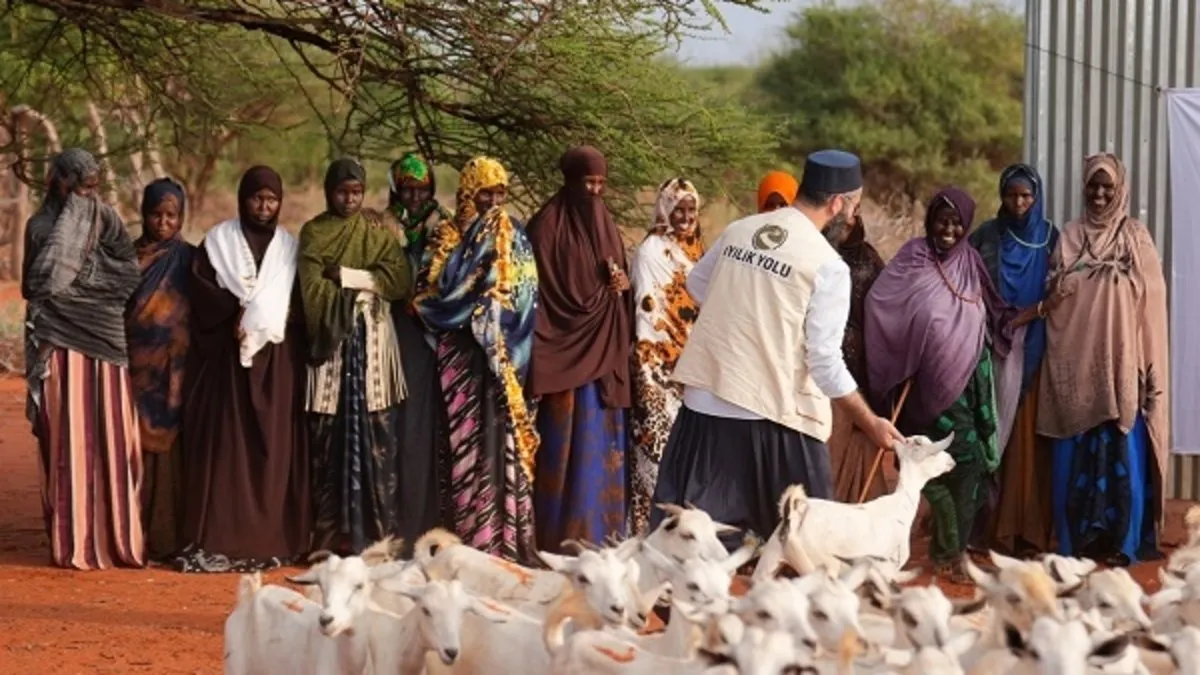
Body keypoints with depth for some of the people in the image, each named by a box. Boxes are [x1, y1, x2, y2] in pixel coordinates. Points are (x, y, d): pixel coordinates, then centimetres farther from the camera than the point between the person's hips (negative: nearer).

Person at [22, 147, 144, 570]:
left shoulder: (107, 221, 9)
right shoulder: (41, 226, 7)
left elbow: (131, 277, 0)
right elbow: (40, 283, -3)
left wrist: (77, 274, -3)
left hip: (105, 343, 1)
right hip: (61, 343, -1)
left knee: (113, 439, -1)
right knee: (68, 441, 0)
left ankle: (117, 537, 2)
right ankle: (73, 543, 0)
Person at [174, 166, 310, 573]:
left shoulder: (290, 247, 14)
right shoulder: (217, 241, 7)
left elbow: (298, 305, 10)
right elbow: (203, 293, -2)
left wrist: (257, 317, -6)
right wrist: (237, 313, -15)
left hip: (277, 360, 2)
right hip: (225, 357, -2)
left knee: (274, 445, -2)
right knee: (223, 444, -7)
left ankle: (270, 540, -1)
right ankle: (217, 542, -9)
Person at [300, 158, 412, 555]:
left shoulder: (378, 231, 12)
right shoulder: (313, 234, 8)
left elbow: (400, 281, -1)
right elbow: (312, 288, -5)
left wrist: (348, 277, -8)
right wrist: (368, 282, -6)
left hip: (373, 339, 1)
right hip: (332, 337, -1)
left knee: (377, 434, -5)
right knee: (329, 436, -6)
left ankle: (380, 531, -4)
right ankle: (331, 534, -3)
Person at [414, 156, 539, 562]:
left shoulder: (514, 238, 12)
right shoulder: (448, 237, 5)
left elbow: (527, 296, 8)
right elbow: (435, 290, -9)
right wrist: (476, 249, -9)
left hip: (505, 352, 2)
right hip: (463, 353, -2)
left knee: (505, 439, -2)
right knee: (468, 438, -7)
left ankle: (508, 538, 1)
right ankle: (471, 539, -4)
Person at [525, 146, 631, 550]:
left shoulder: (605, 224, 15)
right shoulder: (548, 224, -6)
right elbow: (539, 287, -11)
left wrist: (622, 284, -1)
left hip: (604, 349, 7)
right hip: (564, 345, -7)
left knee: (602, 441, 7)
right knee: (568, 441, -8)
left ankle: (601, 533, 12)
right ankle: (562, 536, -4)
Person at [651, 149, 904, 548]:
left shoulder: (738, 231, 7)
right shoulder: (828, 265, -11)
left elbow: (697, 285, 24)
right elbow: (825, 362, -11)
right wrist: (870, 422, -2)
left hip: (705, 401, 6)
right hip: (773, 413, -5)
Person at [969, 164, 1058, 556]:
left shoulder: (1050, 239, 6)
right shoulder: (986, 236, 4)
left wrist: (1029, 317, -6)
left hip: (1034, 352, 1)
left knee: (1030, 438, -1)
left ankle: (1031, 528, 1)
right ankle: (995, 527, -1)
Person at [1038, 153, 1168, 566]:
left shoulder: (1137, 240, 3)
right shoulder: (1069, 240, 9)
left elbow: (1151, 307, 0)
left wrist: (1149, 371, -5)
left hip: (1121, 368, -2)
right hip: (1077, 366, 2)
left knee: (1122, 453, -2)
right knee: (1075, 456, 2)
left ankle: (1125, 541, 5)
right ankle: (1075, 540, 9)